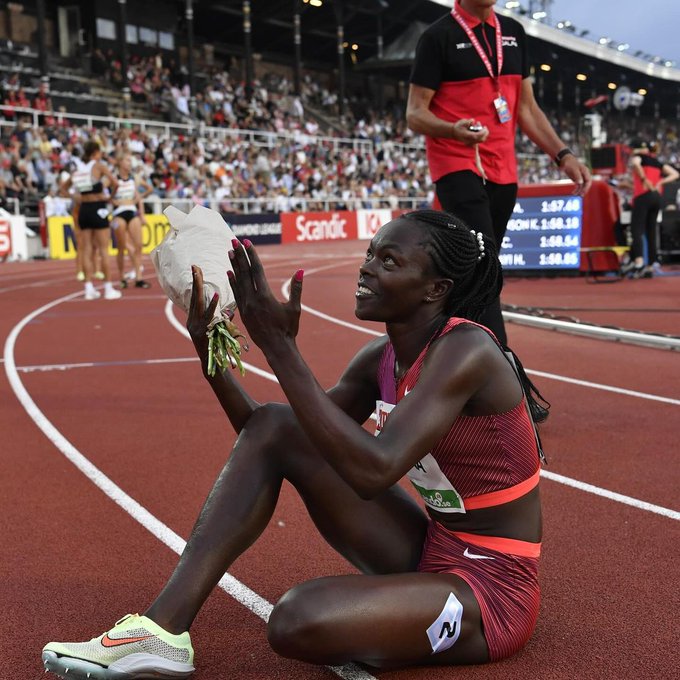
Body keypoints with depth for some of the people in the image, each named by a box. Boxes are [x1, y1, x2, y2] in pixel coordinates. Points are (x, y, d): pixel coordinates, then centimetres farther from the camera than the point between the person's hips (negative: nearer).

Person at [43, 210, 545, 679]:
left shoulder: (465, 351, -21)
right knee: (273, 426, -6)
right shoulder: (382, 360, 3)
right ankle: (163, 627, -8)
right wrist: (209, 354, -9)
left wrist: (279, 346, -31)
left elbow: (373, 471, -34)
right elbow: (260, 438, 6)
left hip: (493, 592, -8)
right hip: (429, 556, 8)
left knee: (298, 619, -35)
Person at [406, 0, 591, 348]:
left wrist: (563, 155, 8)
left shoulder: (513, 32, 14)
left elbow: (527, 108, 19)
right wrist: (453, 130, -28)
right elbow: (415, 113, -8)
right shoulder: (438, 36, -5)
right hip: (457, 168, -6)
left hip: (503, 171, 6)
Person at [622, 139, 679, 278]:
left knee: (636, 230, -13)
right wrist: (660, 182, 7)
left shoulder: (639, 157, 5)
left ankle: (638, 263, -30)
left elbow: (635, 163, -20)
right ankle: (650, 266, 8)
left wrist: (644, 180, -13)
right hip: (658, 198, 7)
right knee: (651, 232, 10)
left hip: (643, 196, -7)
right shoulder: (657, 162, 24)